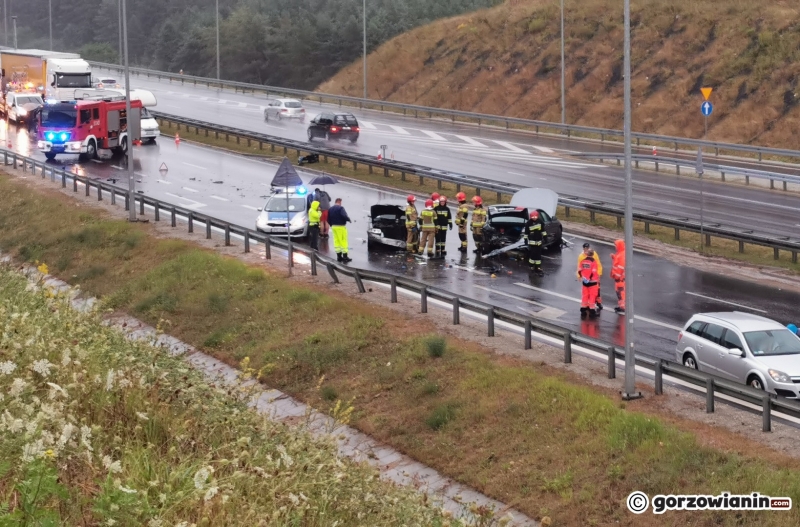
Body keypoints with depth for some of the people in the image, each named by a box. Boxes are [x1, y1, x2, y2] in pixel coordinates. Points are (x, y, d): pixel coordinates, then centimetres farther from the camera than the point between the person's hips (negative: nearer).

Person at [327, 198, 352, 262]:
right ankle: (345, 257, -4)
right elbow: (344, 216, -26)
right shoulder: (340, 208, -14)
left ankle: (339, 257, 11)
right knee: (343, 241, -3)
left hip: (334, 227, 7)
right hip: (341, 227, -7)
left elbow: (328, 219, 11)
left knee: (336, 241, 10)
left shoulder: (331, 209, 9)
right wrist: (348, 219, -7)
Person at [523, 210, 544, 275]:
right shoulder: (529, 223, -9)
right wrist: (525, 239, -2)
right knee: (532, 254, -3)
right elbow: (526, 232, -3)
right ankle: (532, 267, 10)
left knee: (538, 255, 7)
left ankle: (538, 268, 13)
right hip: (531, 241, -3)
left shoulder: (540, 221, -2)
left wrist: (544, 236, 9)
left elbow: (543, 230, 9)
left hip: (539, 241, 3)